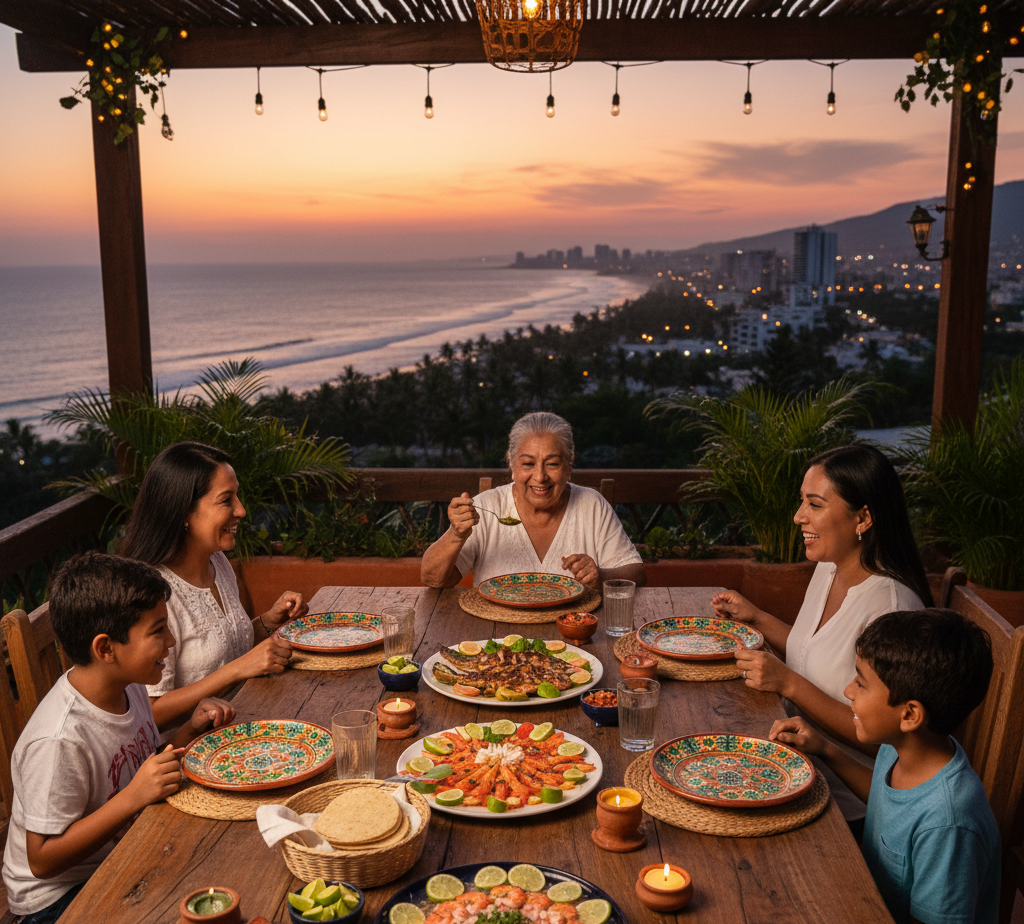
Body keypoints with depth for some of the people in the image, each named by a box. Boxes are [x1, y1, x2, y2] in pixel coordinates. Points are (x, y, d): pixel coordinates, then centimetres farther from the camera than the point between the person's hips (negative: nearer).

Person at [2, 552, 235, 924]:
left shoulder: (129, 687, -4)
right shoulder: (60, 740, -29)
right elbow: (42, 859, -23)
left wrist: (190, 732, -6)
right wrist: (133, 798, -30)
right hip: (60, 894, -8)